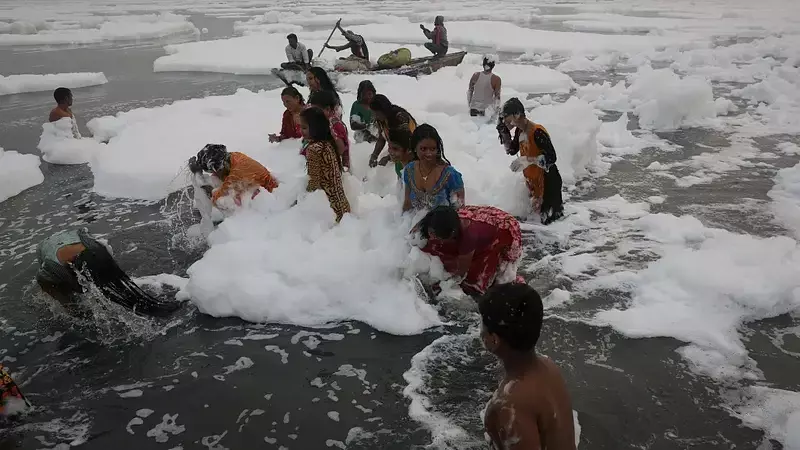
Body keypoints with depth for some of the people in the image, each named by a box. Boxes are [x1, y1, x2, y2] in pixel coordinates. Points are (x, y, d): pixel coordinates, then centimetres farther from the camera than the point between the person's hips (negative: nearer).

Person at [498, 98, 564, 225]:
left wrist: (528, 160, -36)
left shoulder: (537, 132, -25)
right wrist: (503, 131, 5)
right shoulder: (520, 131, 3)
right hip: (532, 180, 9)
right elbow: (512, 150, 17)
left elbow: (551, 157, -28)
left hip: (547, 181, -9)